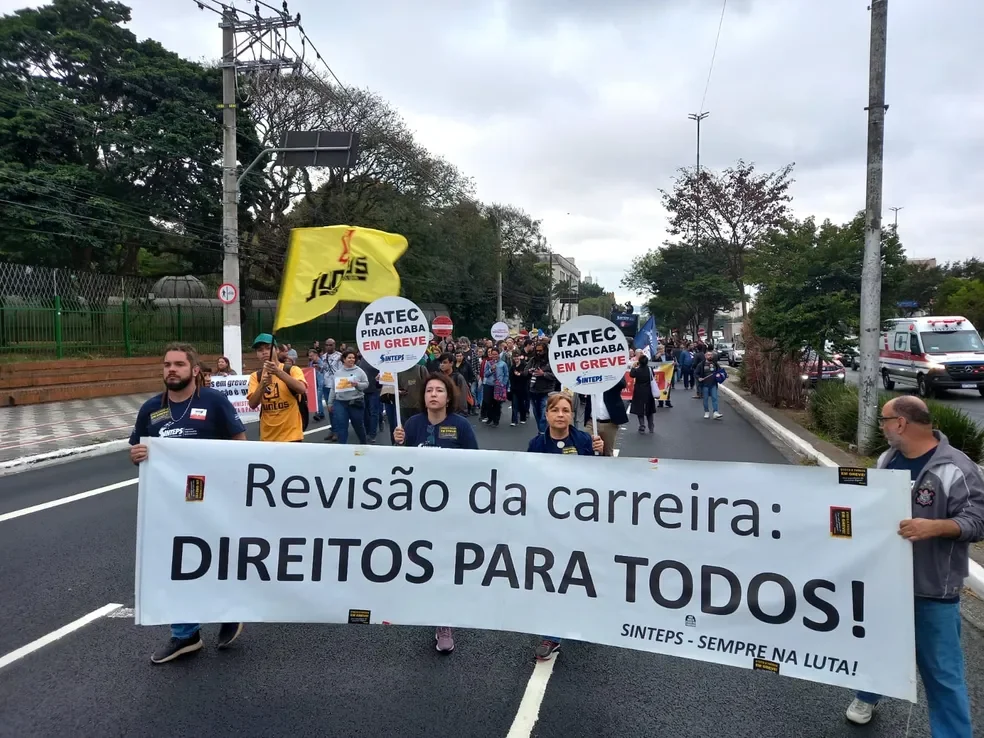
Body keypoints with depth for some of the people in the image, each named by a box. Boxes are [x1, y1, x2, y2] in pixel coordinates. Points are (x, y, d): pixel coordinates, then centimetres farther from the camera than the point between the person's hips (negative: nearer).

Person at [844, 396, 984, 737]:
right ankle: (867, 696, 48)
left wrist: (934, 527, -34)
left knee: (941, 670, 3)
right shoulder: (887, 460, 2)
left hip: (932, 589, -6)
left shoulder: (956, 468, -18)